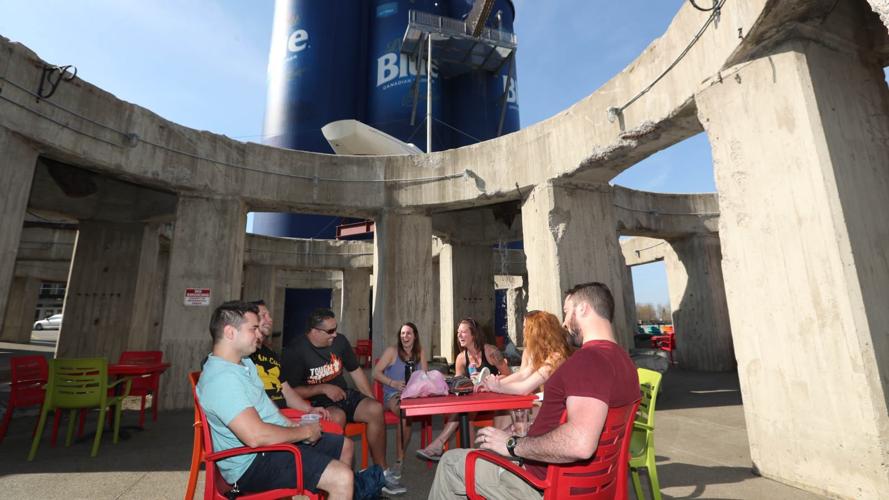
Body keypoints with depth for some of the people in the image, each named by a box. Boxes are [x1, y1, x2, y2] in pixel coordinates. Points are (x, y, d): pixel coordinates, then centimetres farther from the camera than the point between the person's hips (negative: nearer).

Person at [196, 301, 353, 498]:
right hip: (254, 462, -10)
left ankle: (346, 491, 39)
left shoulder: (244, 362, 8)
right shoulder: (221, 378, -26)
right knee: (342, 478, -23)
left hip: (278, 441, 10)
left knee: (345, 446, 18)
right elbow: (255, 435, -34)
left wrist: (293, 425, 7)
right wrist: (304, 431, -19)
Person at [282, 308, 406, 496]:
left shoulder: (339, 341, 1)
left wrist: (371, 399, 5)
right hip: (315, 401, -5)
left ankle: (381, 472, -7)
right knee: (337, 417, -36)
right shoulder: (295, 351, -13)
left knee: (376, 409, -20)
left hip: (343, 395, 5)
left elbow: (355, 371, 11)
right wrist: (323, 389, -20)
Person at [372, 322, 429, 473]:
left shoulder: (420, 353, 14)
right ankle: (399, 457, -18)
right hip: (393, 395, -3)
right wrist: (393, 383, -16)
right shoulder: (392, 351, 3)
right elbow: (376, 373, -3)